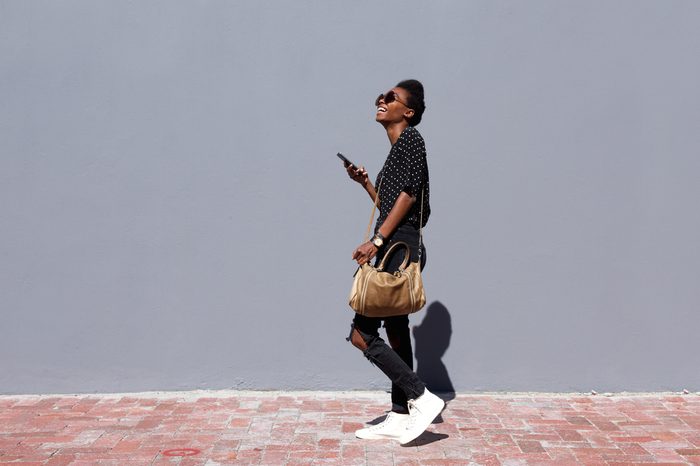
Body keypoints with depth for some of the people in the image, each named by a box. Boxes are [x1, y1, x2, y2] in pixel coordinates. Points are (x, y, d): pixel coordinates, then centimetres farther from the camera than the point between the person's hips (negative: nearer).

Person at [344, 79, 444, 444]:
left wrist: (376, 241, -21)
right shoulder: (398, 148, 22)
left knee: (361, 334, -11)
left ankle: (421, 398, -6)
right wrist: (365, 182, 16)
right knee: (396, 331, 11)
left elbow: (408, 194, -17)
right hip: (395, 249, 10)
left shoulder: (410, 138, -4)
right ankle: (399, 418, 17)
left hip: (401, 247, -10)